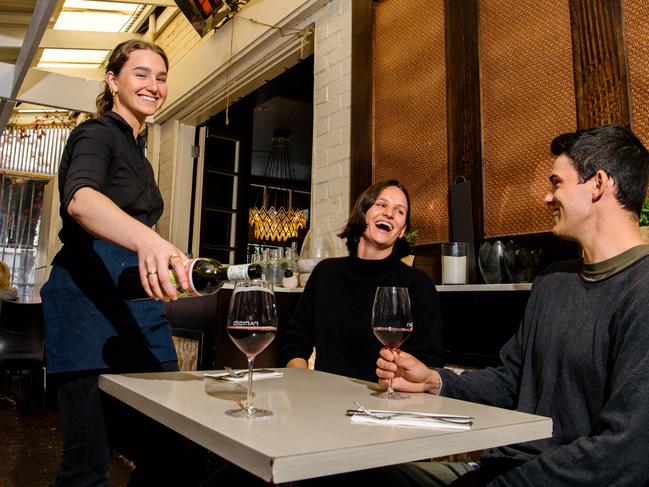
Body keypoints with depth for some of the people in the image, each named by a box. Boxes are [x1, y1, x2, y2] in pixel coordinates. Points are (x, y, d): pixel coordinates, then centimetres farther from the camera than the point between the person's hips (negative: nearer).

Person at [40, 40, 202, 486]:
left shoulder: (136, 149, 21)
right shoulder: (97, 133, -6)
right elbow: (79, 199, -29)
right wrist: (148, 241, -47)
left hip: (137, 306, 8)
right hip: (90, 303, -8)